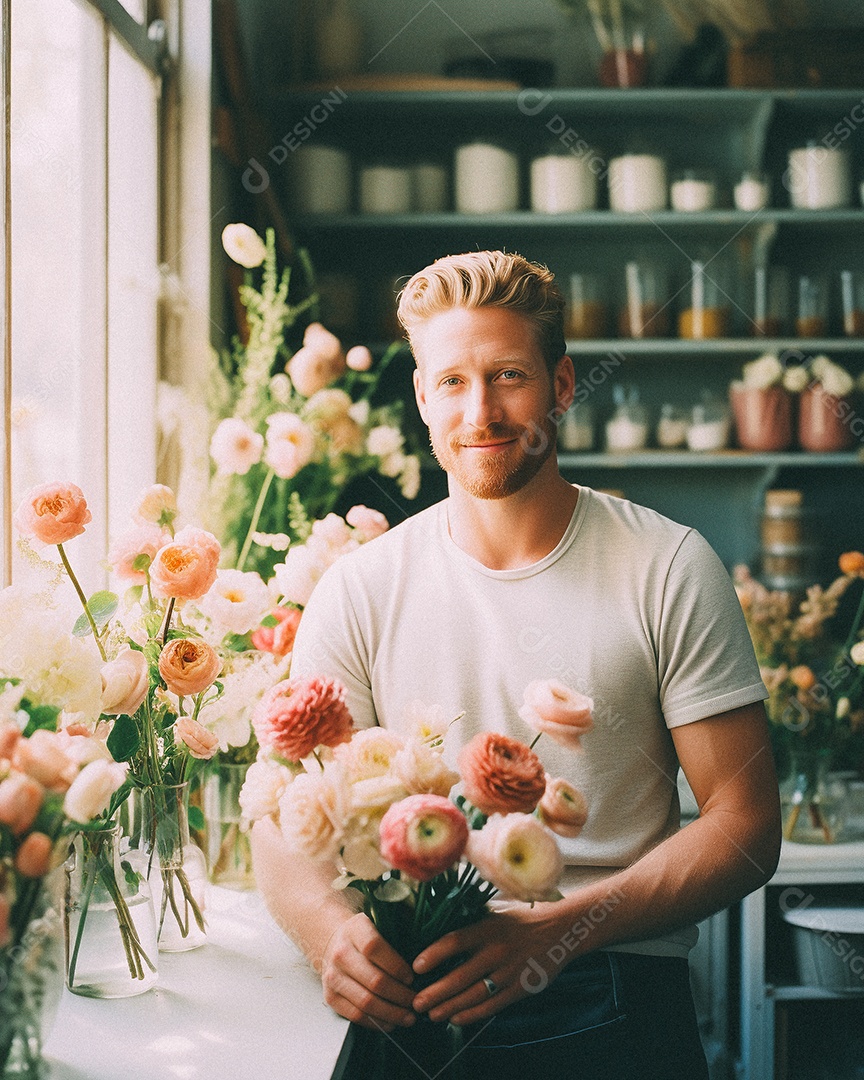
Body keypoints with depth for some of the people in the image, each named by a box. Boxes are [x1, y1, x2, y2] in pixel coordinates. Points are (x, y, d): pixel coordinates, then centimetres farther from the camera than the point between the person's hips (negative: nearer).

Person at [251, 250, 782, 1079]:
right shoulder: (360, 590, 6)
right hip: (409, 1006, 2)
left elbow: (744, 824, 1)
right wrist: (332, 932, -18)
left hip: (613, 1003, -1)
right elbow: (282, 825, 6)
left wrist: (554, 933, -15)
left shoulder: (669, 569, 2)